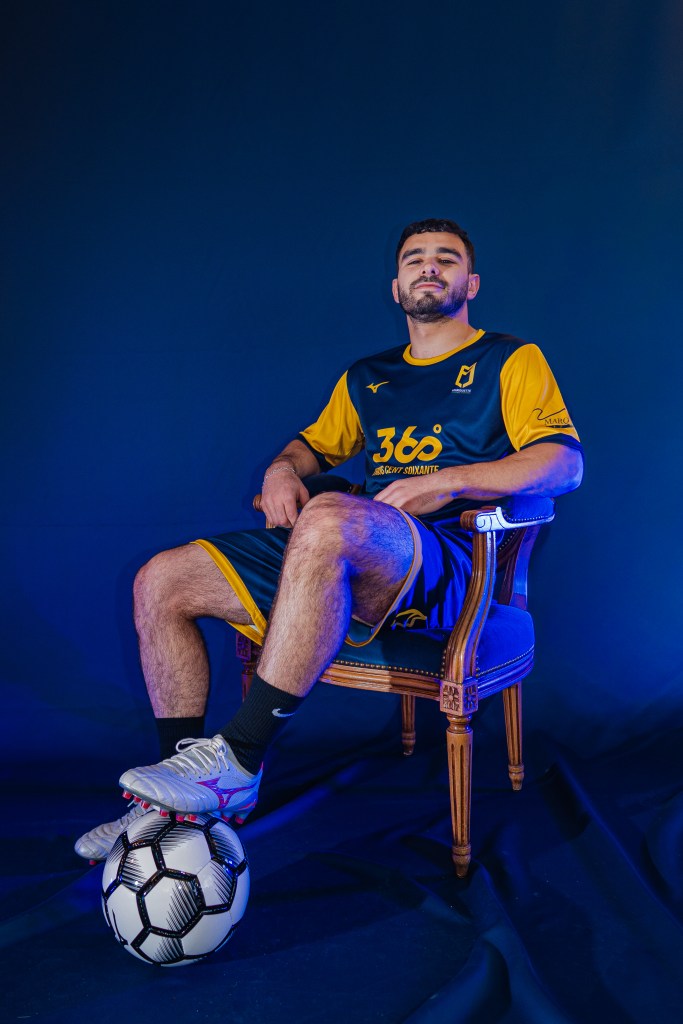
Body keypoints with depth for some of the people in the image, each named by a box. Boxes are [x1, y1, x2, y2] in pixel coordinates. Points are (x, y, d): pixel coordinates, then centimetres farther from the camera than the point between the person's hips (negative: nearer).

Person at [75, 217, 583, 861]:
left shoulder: (512, 361, 11)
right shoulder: (366, 377, 26)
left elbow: (567, 464, -3)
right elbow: (313, 443, 37)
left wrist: (446, 482, -16)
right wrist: (283, 468, 11)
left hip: (446, 559, -6)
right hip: (337, 557, 7)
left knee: (328, 519, -40)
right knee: (161, 581, -5)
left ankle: (236, 763, -30)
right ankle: (182, 803, -3)